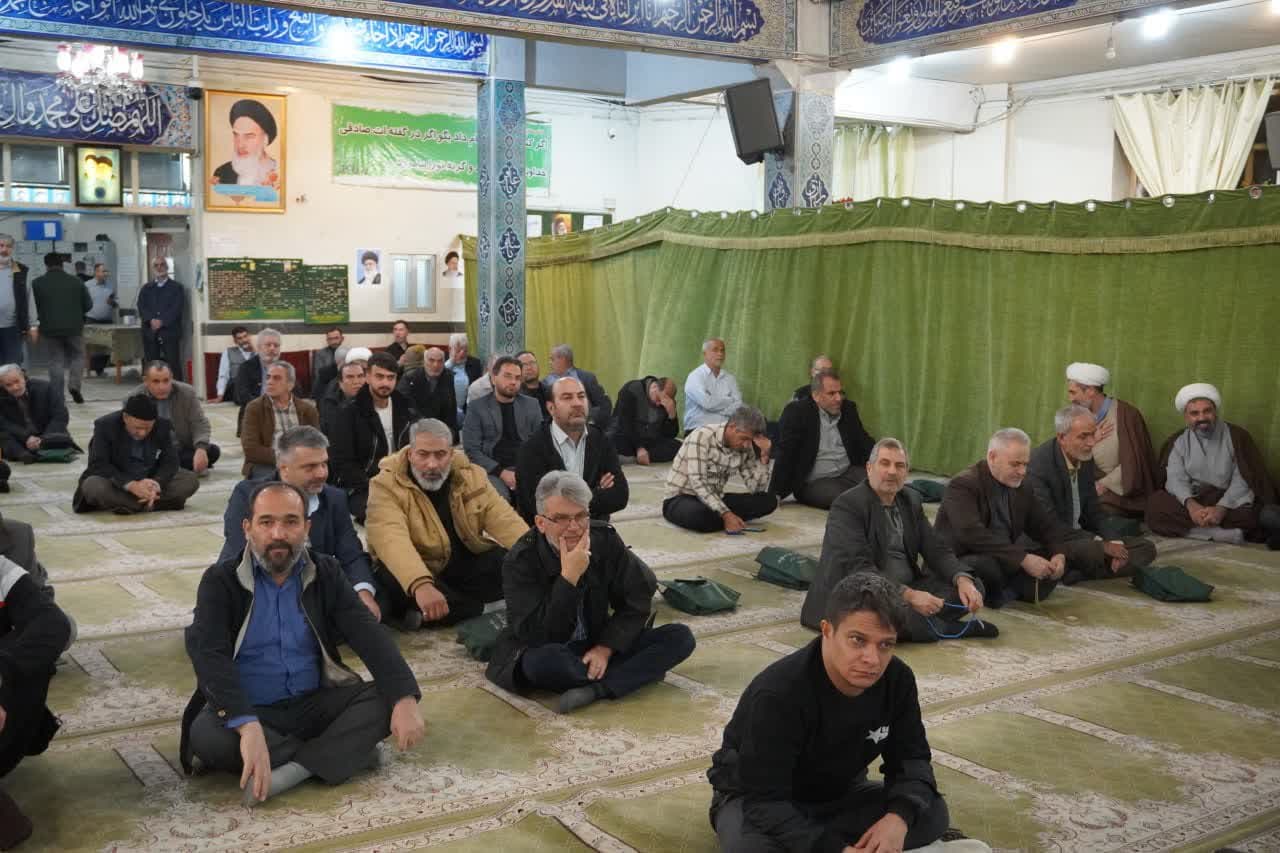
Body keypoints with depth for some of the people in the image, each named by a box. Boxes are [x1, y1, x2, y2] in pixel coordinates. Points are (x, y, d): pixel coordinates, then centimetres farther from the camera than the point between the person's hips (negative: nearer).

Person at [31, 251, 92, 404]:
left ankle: (57, 397, 5)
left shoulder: (37, 283, -2)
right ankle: (74, 385, -6)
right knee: (78, 356, 16)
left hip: (50, 328, 0)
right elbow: (88, 305, 3)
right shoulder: (76, 281, -1)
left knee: (56, 360, 7)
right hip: (74, 326, 0)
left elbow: (34, 307, 2)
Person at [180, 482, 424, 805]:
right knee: (206, 735, -33)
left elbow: (369, 637, -9)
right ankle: (346, 752, -23)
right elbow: (209, 656, -23)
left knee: (386, 699, -19)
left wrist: (404, 699, -28)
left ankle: (295, 769, -30)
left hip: (316, 704, 2)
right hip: (248, 711, -2)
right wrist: (249, 727, -40)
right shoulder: (221, 581, -7)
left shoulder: (326, 573, 1)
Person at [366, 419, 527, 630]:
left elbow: (504, 521, -9)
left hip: (467, 563, 6)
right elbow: (392, 540, -34)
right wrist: (421, 585, -53)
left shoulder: (472, 476, -1)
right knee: (393, 580, -37)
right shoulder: (387, 486, -17)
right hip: (411, 573, -5)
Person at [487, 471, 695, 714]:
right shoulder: (520, 560, -19)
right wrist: (569, 577, -32)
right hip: (546, 651, -4)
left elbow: (636, 602, -1)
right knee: (542, 661, -41)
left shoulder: (605, 540, -8)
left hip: (599, 646, 4)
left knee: (680, 637, -14)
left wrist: (606, 648, -15)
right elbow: (536, 636, -26)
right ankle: (639, 674, -17)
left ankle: (594, 689, -27)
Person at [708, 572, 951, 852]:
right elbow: (765, 801, -34)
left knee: (933, 813, -16)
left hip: (838, 793, 5)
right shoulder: (777, 694, -34)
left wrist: (899, 817, -30)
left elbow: (910, 758, -8)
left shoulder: (898, 680, -16)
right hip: (755, 799, -5)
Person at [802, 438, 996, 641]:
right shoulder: (847, 505, -14)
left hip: (908, 589, 7)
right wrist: (909, 595, -33)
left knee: (973, 585, -5)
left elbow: (936, 550, 7)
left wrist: (962, 580, -14)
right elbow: (857, 567, -24)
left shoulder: (911, 500, 10)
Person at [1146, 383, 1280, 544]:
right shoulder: (1178, 442, 8)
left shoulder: (1237, 436, 3)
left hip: (1230, 504, -2)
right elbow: (1176, 480, -5)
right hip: (1192, 504, 3)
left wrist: (1221, 508, -25)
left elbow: (1243, 481, -7)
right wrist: (1190, 504, -28)